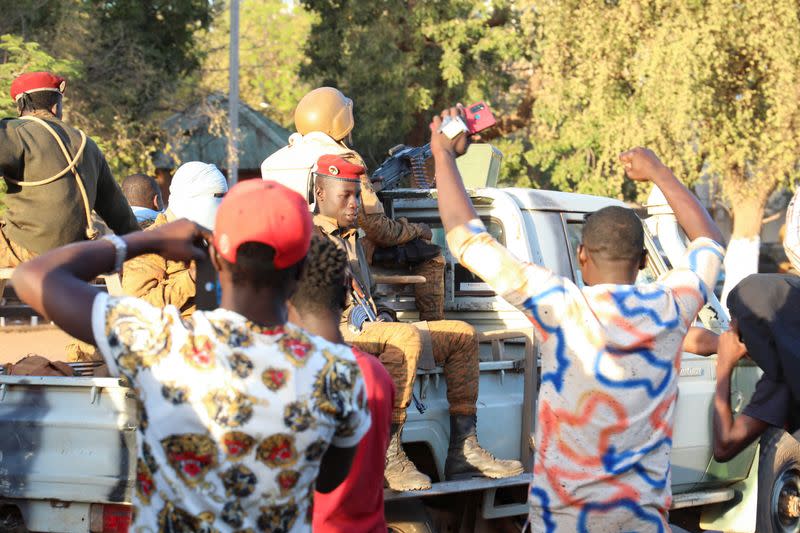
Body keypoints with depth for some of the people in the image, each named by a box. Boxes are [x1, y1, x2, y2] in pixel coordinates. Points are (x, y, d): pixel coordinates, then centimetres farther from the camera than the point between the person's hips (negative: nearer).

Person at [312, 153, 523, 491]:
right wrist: (352, 318, -20)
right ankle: (387, 457, -40)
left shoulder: (353, 238, 28)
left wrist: (378, 316, 12)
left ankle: (463, 451, -8)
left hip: (367, 329, 10)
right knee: (406, 337, -38)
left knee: (462, 335, 3)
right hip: (333, 336, -10)